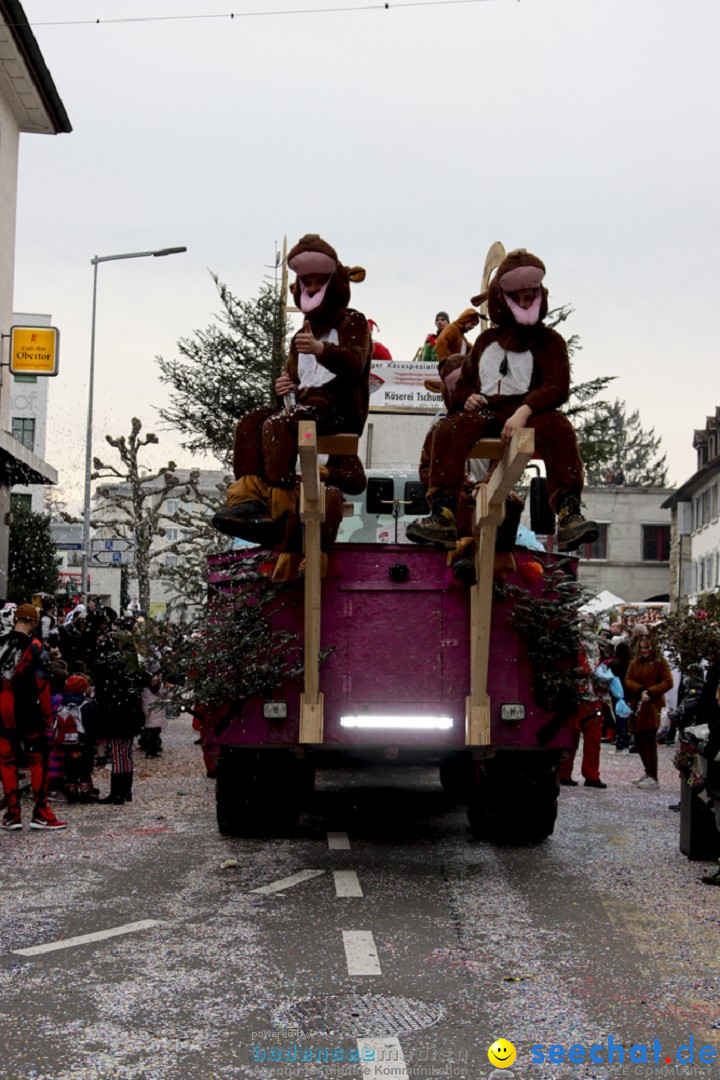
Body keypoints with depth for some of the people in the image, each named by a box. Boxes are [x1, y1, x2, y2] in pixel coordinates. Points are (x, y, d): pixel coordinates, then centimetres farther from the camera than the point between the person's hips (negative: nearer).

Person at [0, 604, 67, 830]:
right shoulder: (33, 647, -9)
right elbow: (42, 684, -13)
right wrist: (48, 716, -7)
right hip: (26, 712, -5)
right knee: (38, 760, 3)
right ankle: (40, 814, 1)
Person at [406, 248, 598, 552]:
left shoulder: (549, 341, 10)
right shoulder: (487, 340, 23)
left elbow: (557, 387, -5)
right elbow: (464, 380, 28)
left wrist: (524, 411, -23)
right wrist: (467, 397, 0)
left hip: (530, 413, -3)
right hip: (487, 411, 3)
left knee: (558, 429, -37)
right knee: (448, 430, -29)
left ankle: (569, 515, -41)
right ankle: (442, 517, -35)